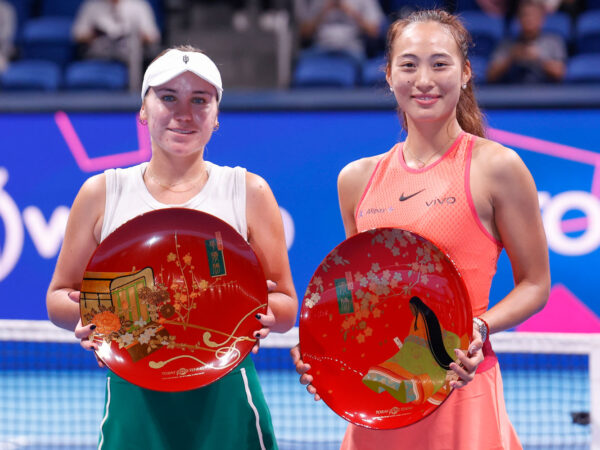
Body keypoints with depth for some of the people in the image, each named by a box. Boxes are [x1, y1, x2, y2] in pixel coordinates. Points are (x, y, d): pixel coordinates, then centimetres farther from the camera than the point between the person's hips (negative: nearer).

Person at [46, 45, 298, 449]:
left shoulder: (248, 192, 5)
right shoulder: (102, 194, 7)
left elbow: (286, 310, 7)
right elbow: (58, 299, 11)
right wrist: (86, 312, -12)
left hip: (224, 407, -1)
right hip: (133, 406, 1)